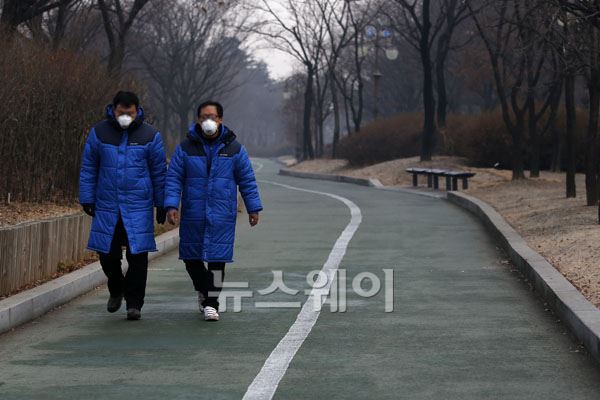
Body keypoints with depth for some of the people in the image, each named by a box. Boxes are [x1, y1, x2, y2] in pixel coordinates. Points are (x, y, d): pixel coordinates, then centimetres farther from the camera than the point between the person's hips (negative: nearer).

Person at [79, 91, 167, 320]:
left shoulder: (150, 136, 0)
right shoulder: (99, 133, 2)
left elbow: (159, 172, 6)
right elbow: (88, 168, 8)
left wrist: (161, 205, 7)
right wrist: (87, 198, 4)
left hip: (139, 207, -1)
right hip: (107, 207, 1)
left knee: (137, 255, -5)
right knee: (107, 253, 5)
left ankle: (134, 303, 5)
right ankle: (116, 290, 32)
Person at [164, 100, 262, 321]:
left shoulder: (233, 148, 3)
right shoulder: (186, 148, 2)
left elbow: (247, 180, 8)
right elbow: (173, 178, 1)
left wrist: (253, 208, 6)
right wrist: (171, 205, -10)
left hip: (222, 215, -1)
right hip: (192, 215, 1)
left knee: (217, 258, -5)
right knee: (191, 257, 7)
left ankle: (211, 302, 5)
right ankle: (203, 291, 33)